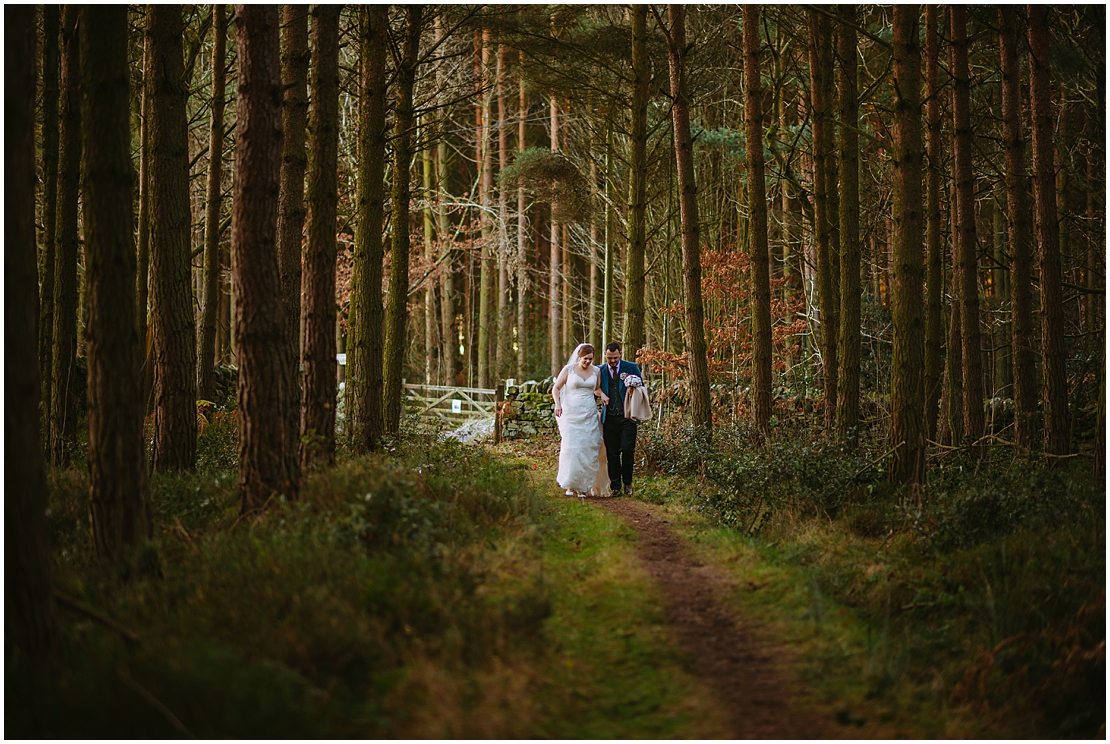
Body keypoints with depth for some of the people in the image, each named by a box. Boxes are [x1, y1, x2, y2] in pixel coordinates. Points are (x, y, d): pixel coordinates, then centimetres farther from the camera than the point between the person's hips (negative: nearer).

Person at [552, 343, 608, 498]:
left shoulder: (596, 371, 8)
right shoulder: (569, 369, -1)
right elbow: (556, 388, 2)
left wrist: (602, 394, 3)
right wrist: (557, 404, -14)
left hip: (589, 415, 3)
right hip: (571, 414, -3)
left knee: (589, 448, -2)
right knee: (571, 447, -12)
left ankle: (583, 486, 5)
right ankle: (570, 484, -1)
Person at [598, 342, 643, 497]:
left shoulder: (631, 367, 4)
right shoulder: (600, 370, 8)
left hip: (627, 416, -2)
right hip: (609, 418, 2)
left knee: (627, 449, -10)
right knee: (612, 453, 2)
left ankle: (627, 483, 7)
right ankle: (615, 487, 9)